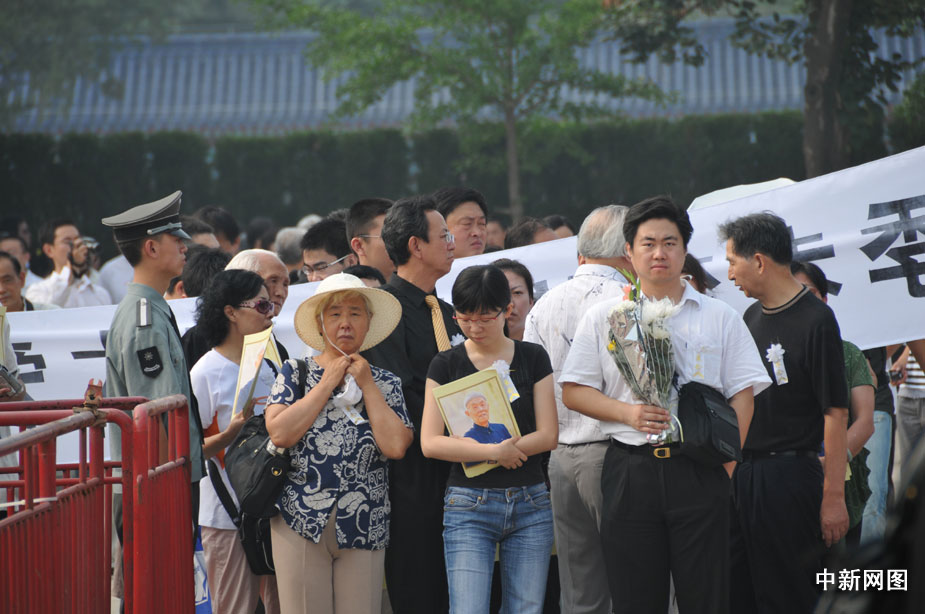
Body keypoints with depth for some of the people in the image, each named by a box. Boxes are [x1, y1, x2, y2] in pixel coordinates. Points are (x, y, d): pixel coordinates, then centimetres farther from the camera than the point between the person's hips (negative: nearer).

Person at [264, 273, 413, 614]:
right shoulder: (296, 372, 7)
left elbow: (396, 446, -7)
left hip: (365, 528, 1)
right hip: (301, 522, -1)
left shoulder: (385, 383, 10)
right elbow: (280, 433, -10)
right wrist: (327, 384, -4)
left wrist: (367, 386, -2)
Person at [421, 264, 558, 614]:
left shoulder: (533, 358, 6)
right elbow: (430, 443, -5)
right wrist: (495, 451, -17)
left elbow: (548, 435, -1)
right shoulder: (446, 365, 3)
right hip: (469, 504, -2)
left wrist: (472, 449, -10)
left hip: (530, 503, 2)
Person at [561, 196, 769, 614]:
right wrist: (628, 413, -9)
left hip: (699, 471, 0)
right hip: (630, 467, 1)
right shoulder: (603, 318, 10)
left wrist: (728, 464, -7)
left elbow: (742, 395, 6)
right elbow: (573, 392, 8)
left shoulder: (720, 318, 10)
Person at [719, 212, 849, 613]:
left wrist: (833, 497, -17)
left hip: (790, 478, -7)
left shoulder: (815, 320, -11)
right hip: (741, 474, 7)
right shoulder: (752, 317, 12)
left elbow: (835, 413, -14)